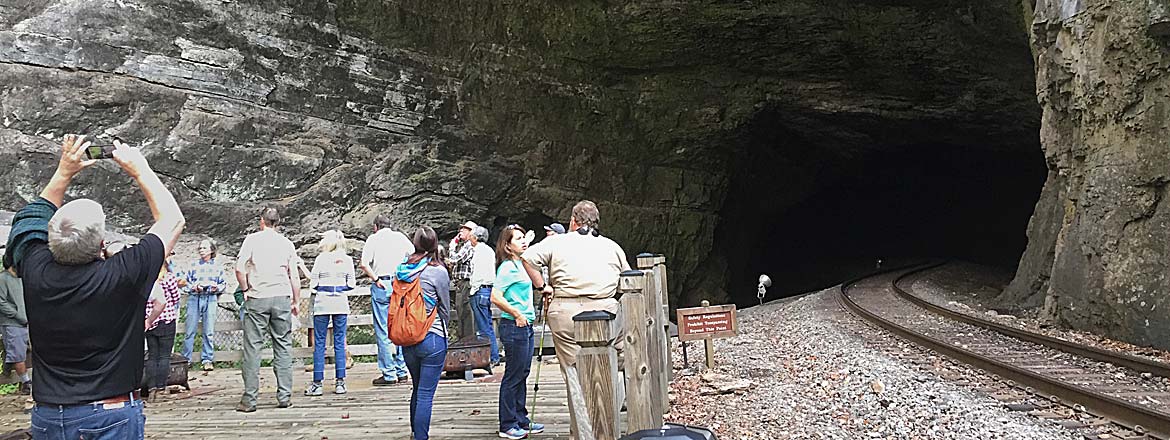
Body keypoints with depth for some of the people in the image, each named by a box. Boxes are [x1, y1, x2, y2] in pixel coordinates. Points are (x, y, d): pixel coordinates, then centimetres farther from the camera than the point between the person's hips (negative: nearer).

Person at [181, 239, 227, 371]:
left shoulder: (218, 266, 10)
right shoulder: (194, 265, 11)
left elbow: (224, 284, 10)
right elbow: (185, 282, 8)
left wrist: (216, 287, -10)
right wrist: (194, 287, -10)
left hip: (210, 299, 0)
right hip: (194, 298, 0)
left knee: (209, 331, -2)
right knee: (190, 330, -1)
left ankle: (207, 360, 5)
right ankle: (186, 359, 8)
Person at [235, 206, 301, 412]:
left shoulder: (252, 239, 1)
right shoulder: (286, 243, 9)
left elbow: (239, 268, -8)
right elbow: (294, 276, 8)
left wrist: (245, 289, 6)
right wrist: (296, 301, 15)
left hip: (257, 298, -2)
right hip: (282, 297, 2)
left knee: (252, 348, 0)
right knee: (283, 347, 7)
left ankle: (249, 399, -1)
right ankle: (284, 397, 6)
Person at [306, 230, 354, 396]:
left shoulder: (320, 259, -5)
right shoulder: (347, 260, 3)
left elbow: (313, 283, -4)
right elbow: (351, 284, 3)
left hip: (322, 303, -2)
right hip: (341, 303, 2)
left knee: (319, 343, 2)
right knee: (339, 342, 6)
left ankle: (317, 383, 2)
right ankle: (340, 382, 5)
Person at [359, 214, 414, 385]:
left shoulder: (373, 239, 1)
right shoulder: (400, 237, 10)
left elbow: (364, 264, -10)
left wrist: (376, 279, -4)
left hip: (382, 286, -4)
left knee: (383, 332, 0)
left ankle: (389, 374, 0)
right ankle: (402, 371, 15)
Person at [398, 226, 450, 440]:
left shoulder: (402, 270, 2)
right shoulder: (438, 272, -10)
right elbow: (445, 308, 0)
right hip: (432, 338, -5)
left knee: (417, 389, 21)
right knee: (426, 394, -2)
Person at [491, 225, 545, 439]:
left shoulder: (521, 264, 14)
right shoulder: (508, 267, -14)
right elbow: (495, 297, -22)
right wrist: (517, 315, -15)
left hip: (525, 326, 9)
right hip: (514, 326, -9)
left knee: (522, 374, 15)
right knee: (513, 376, -3)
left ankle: (521, 421, 24)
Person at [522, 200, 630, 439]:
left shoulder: (557, 242, 7)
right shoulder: (612, 247, 15)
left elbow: (528, 258, -4)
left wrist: (542, 287, 4)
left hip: (565, 313, -1)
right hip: (605, 311, 2)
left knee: (574, 372, 3)